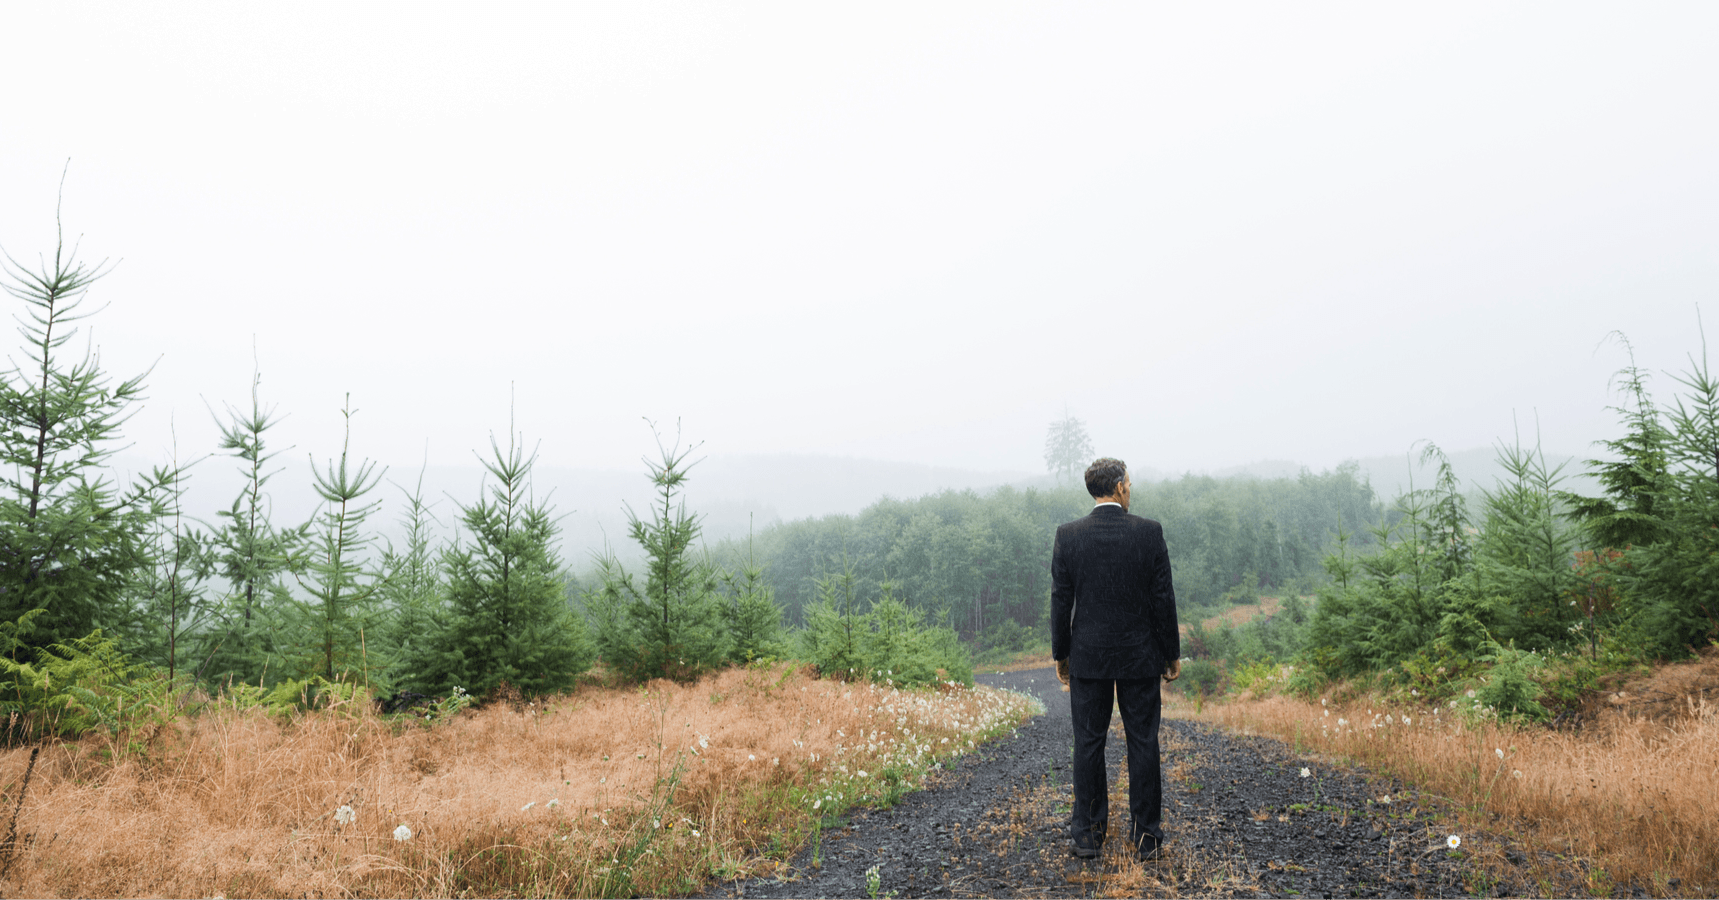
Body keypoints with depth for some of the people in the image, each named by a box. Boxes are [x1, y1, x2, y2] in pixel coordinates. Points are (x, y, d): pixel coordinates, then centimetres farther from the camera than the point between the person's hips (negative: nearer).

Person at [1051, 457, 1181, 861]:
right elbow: (1163, 598, -5)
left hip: (1088, 657, 1)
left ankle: (1087, 833, 15)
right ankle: (1146, 835, 16)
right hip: (1140, 658, 0)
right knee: (1143, 743, 9)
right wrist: (1172, 654, 6)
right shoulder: (1149, 532, -7)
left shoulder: (1068, 535, -6)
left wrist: (1060, 654, 9)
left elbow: (1061, 600, -3)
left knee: (1088, 744, 8)